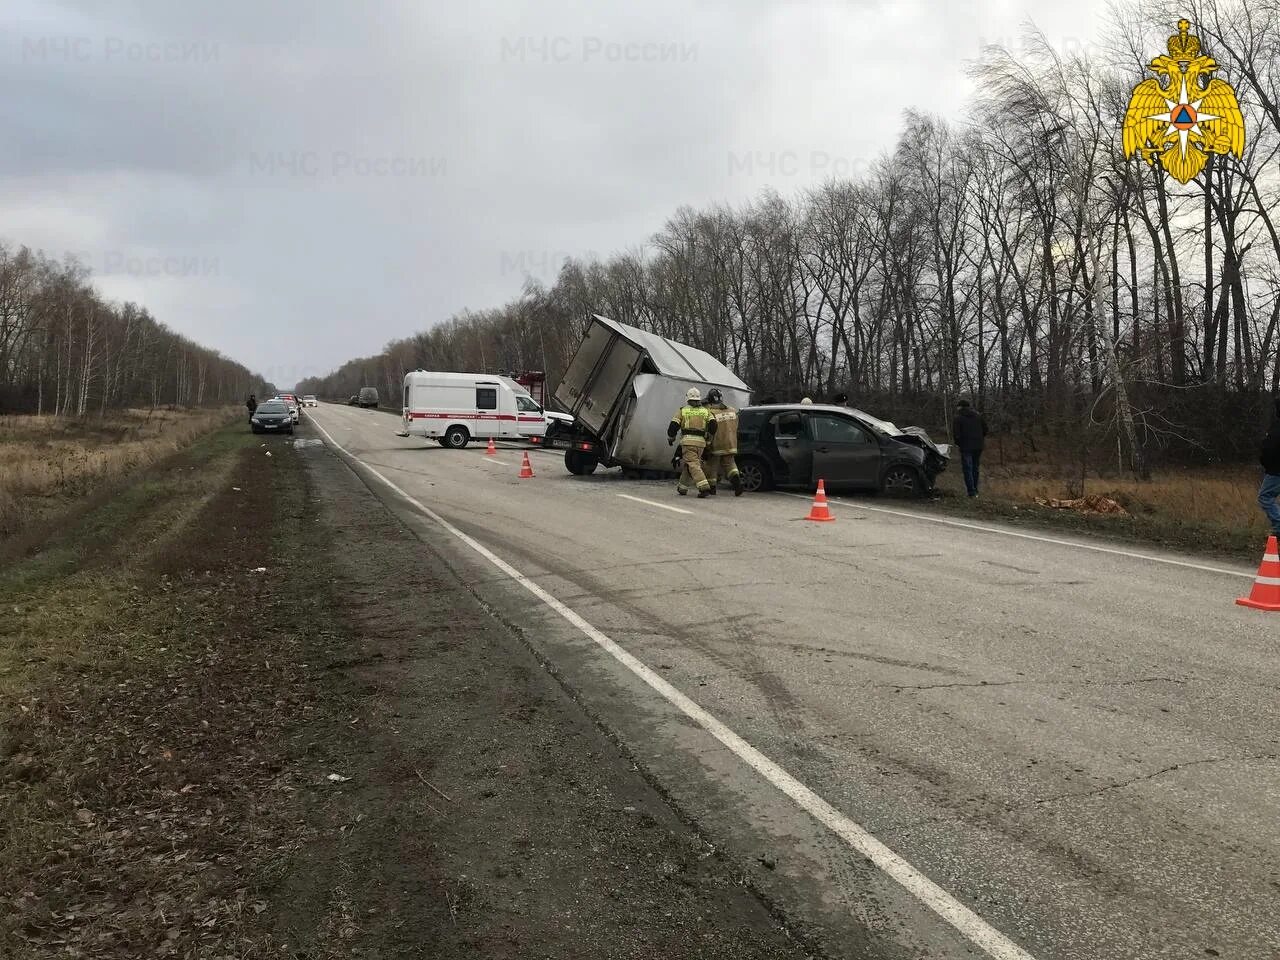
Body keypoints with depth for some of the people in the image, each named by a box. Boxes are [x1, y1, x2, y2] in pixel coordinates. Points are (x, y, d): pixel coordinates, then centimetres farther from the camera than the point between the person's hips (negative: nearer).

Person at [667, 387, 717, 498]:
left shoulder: (682, 410, 8)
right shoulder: (705, 411, 14)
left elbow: (673, 426, 2)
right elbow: (713, 424, 1)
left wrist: (670, 438, 17)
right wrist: (709, 437, 15)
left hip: (688, 440, -4)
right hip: (701, 442, 4)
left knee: (693, 464, -10)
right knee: (687, 464, 18)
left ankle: (704, 487, -26)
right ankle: (682, 487, 24)